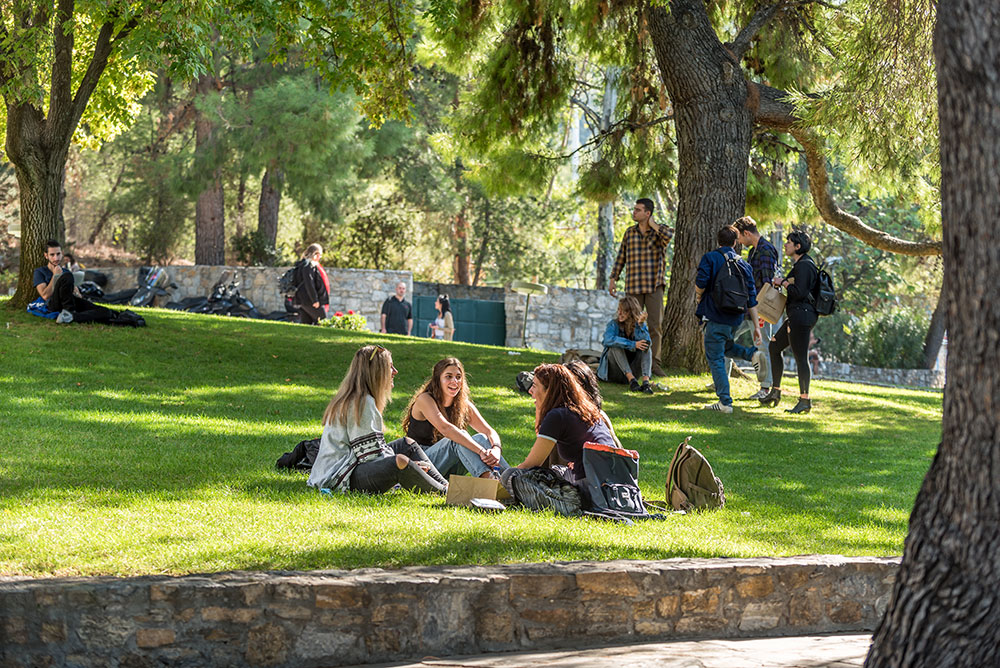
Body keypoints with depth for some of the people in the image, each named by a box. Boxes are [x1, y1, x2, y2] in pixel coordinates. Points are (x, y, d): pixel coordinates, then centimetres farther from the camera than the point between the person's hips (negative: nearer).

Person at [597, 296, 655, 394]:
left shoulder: (641, 326, 1)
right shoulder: (613, 324, -7)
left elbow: (646, 342, -18)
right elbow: (608, 340, -29)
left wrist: (639, 325, -26)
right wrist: (633, 344, -35)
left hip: (632, 369, 2)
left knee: (646, 349, -20)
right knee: (616, 346, -27)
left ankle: (646, 381, -44)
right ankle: (631, 380, -43)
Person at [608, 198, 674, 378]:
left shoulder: (659, 231, 1)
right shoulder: (630, 233, 10)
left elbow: (669, 234, -24)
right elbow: (621, 257, 15)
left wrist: (652, 224, -9)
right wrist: (613, 280, 12)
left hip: (654, 286, -3)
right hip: (633, 287, 3)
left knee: (655, 325, -4)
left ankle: (654, 363, 1)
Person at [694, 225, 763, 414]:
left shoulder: (710, 258, -4)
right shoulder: (743, 265, 10)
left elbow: (700, 284, -17)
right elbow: (752, 298, 10)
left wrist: (699, 299, 6)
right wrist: (756, 326, 13)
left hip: (716, 316, -6)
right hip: (736, 318, 6)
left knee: (715, 359, 0)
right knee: (724, 346, 31)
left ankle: (725, 402, -4)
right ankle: (753, 354, 10)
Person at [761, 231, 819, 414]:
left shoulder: (804, 265, -15)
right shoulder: (800, 264, 16)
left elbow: (800, 292, -23)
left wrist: (783, 283, -10)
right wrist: (784, 283, 12)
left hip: (801, 315, -11)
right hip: (796, 316, 11)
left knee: (800, 357, -7)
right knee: (774, 346, 17)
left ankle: (805, 400, -3)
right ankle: (775, 391, 22)